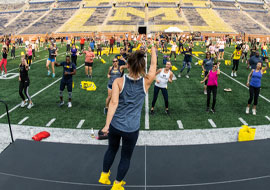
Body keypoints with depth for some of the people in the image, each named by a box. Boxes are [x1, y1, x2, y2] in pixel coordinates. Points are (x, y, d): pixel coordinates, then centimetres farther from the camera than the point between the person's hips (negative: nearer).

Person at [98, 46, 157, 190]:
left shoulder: (118, 82, -12)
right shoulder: (146, 82, -11)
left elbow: (114, 103, -19)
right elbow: (153, 65, 5)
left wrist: (107, 125, -17)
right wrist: (153, 49, 19)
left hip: (114, 125, 2)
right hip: (131, 129, -1)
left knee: (112, 149, 28)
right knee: (126, 157, 20)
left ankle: (104, 175, 48)